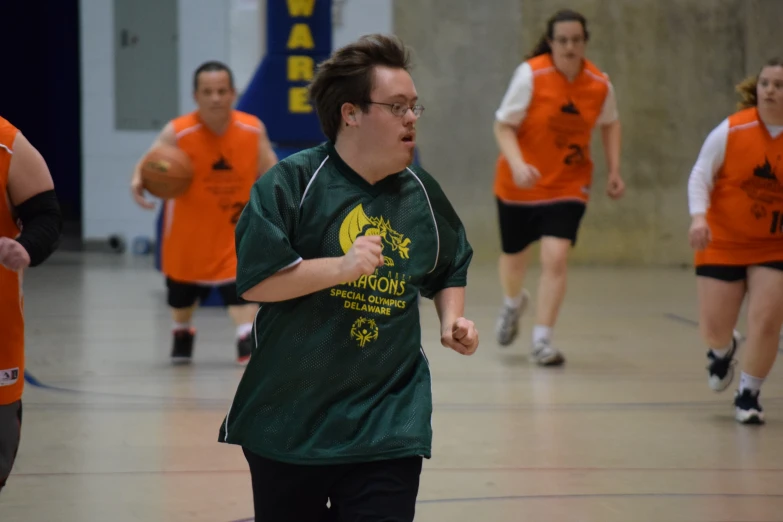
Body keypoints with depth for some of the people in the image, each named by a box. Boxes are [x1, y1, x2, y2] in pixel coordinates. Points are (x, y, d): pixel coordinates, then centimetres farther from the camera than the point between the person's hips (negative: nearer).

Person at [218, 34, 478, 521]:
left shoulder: (422, 194, 6)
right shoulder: (292, 182, -9)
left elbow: (450, 270, 23)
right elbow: (253, 281, -16)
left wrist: (453, 319, 5)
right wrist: (341, 267, -24)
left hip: (388, 426, 2)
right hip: (290, 422, -2)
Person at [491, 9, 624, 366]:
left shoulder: (600, 85, -8)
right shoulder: (531, 74, -17)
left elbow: (609, 124, 13)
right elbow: (503, 126, -13)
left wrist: (614, 170, 4)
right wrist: (517, 165, -29)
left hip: (568, 185, 1)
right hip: (519, 185, -1)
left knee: (555, 258, -17)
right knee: (514, 257, 16)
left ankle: (542, 341, -8)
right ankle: (513, 303, 51)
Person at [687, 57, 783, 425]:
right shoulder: (732, 130, -12)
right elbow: (700, 175, -6)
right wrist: (699, 217, -21)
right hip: (722, 243, 0)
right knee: (714, 330, 3)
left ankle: (748, 395, 11)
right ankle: (724, 350, 42)